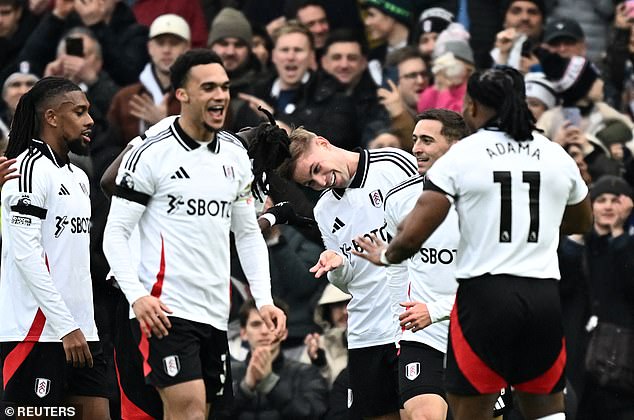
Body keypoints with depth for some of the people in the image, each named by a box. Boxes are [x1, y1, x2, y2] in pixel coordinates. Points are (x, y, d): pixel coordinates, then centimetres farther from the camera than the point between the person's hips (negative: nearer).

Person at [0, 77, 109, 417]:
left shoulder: (78, 177, 18)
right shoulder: (30, 169, -10)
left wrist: (83, 325, 17)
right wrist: (66, 326, -19)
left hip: (80, 330, 9)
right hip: (37, 332, -9)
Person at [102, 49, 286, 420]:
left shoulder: (236, 154, 12)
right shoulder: (151, 154, -7)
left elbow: (248, 233, 19)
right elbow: (116, 233, -6)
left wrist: (264, 300, 8)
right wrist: (137, 295, -19)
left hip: (215, 315, 6)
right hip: (165, 311, -6)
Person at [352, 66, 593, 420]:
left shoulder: (459, 157, -3)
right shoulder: (557, 156, 9)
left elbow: (414, 235, -7)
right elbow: (583, 222, 28)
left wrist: (385, 256, 14)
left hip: (484, 292, -4)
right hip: (545, 296, 4)